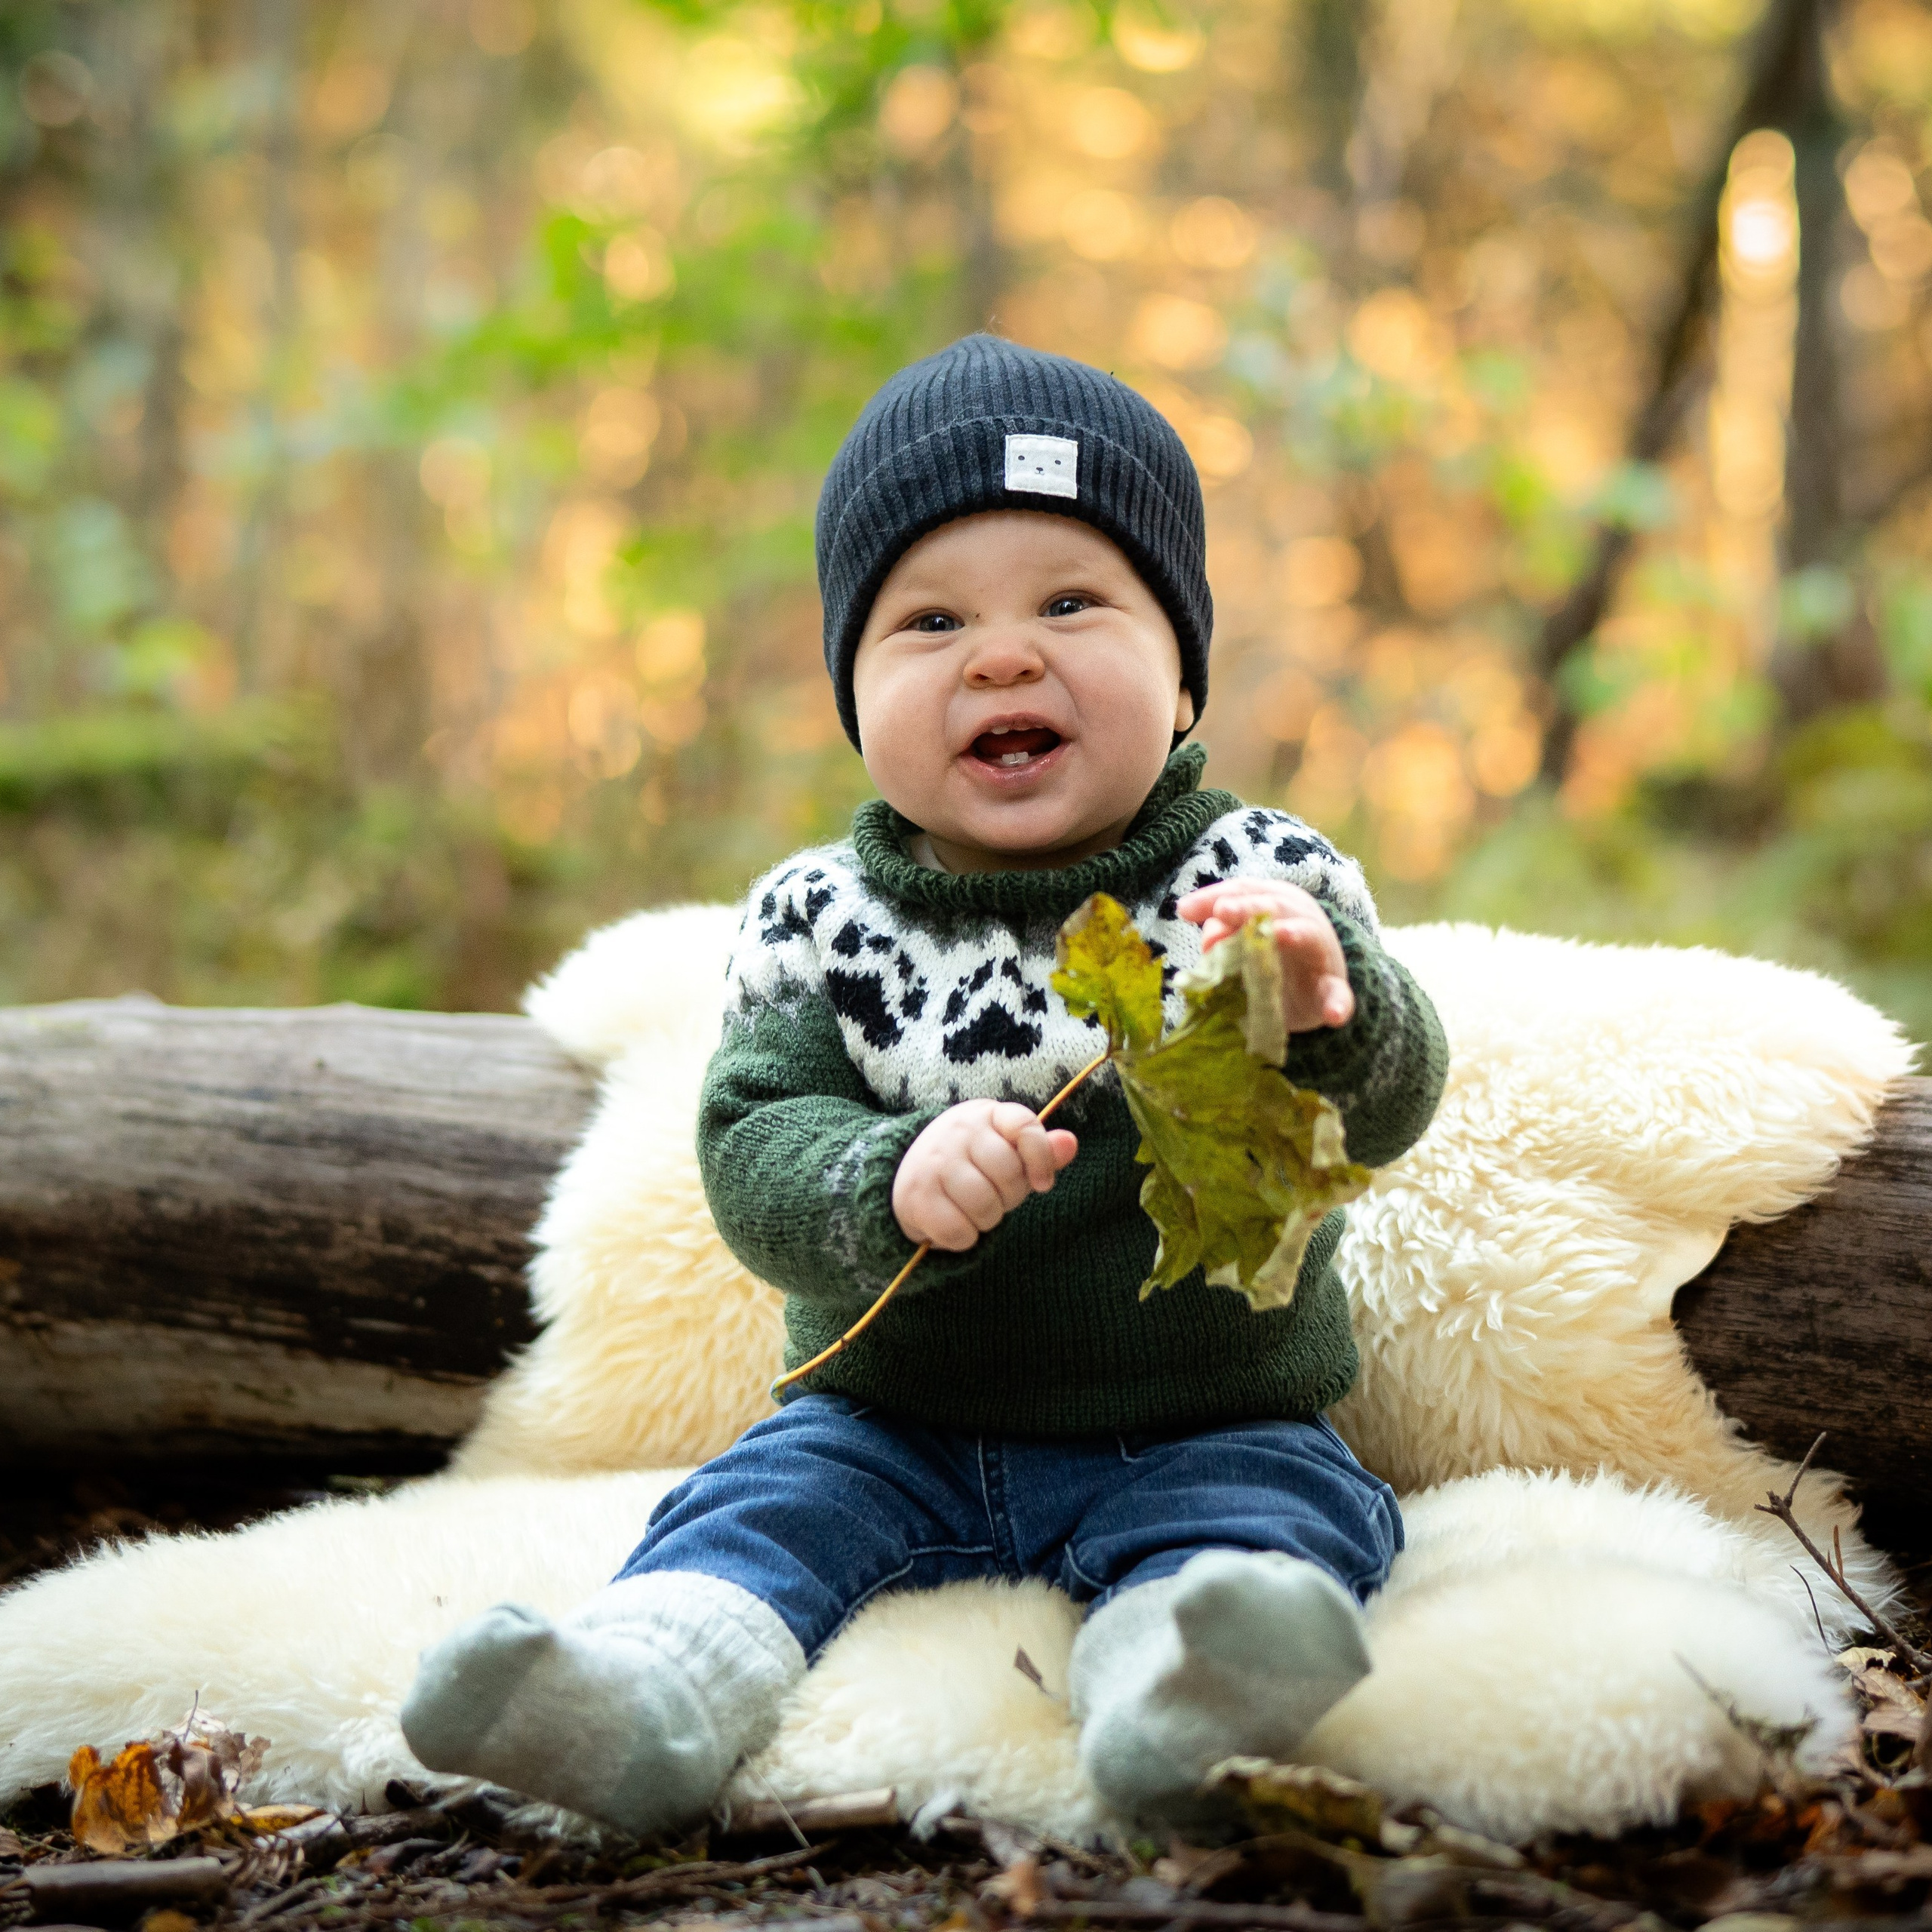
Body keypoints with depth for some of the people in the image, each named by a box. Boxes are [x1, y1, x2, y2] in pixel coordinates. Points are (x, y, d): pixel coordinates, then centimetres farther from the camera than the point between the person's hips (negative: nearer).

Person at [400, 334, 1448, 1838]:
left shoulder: (1261, 885, -5)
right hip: (894, 1424, 2)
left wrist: (1325, 1014, -43)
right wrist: (898, 1186, -33)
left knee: (1271, 1517, -29)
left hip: (1202, 1429, -2)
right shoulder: (820, 924, 0)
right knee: (760, 1502, -20)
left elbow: (1387, 1107, -18)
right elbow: (754, 1154, -9)